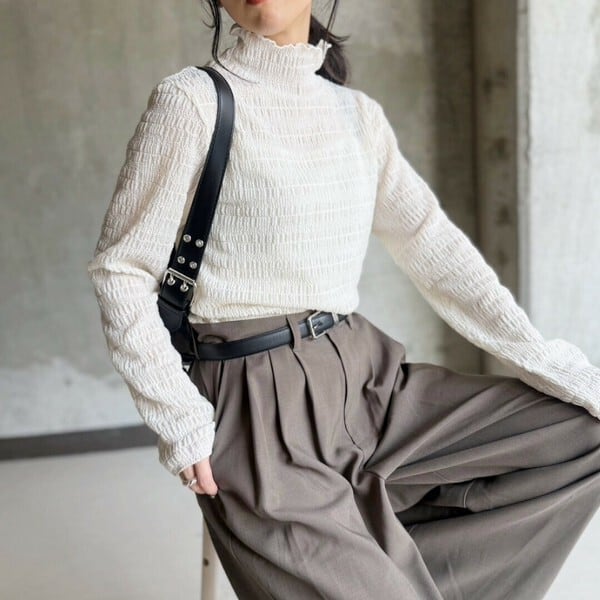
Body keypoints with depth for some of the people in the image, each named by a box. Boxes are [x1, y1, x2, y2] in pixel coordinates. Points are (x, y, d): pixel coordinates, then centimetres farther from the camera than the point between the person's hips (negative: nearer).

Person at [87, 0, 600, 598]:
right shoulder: (192, 100, -5)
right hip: (259, 403, -6)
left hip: (366, 380, 7)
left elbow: (434, 247, 9)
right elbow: (120, 269, -6)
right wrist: (180, 418, -16)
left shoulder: (360, 114, 11)